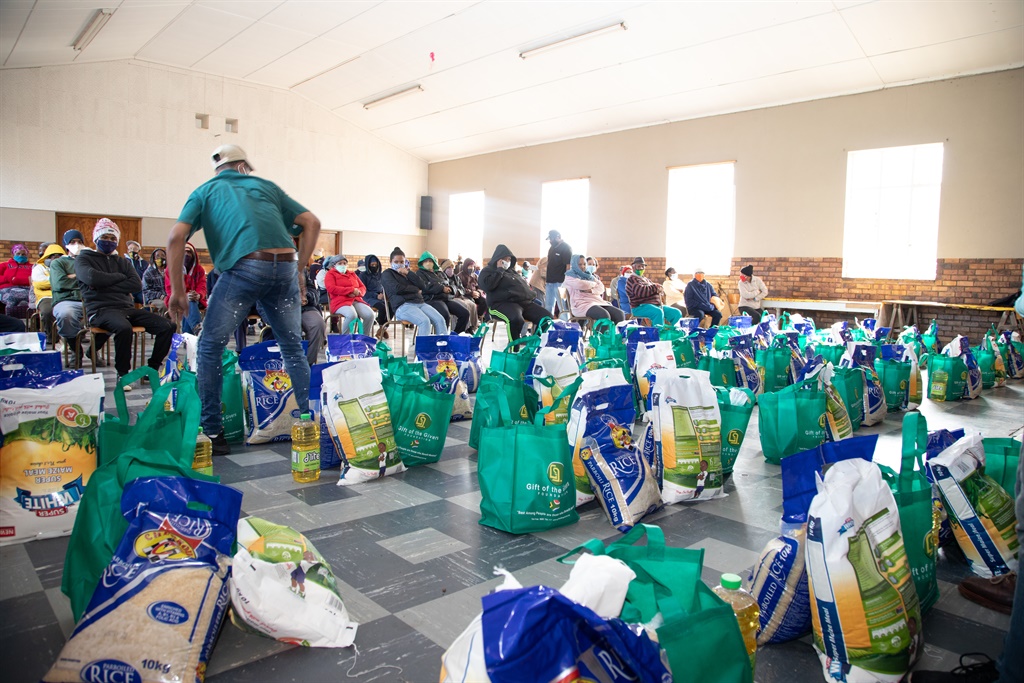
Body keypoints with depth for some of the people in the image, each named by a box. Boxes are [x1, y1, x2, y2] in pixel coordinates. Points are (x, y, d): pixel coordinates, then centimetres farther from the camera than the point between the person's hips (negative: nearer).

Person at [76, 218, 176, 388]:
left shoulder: (122, 261, 24)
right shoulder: (84, 259, 12)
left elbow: (137, 285, 5)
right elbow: (93, 278, -12)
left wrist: (106, 285, -4)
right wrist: (120, 277, 2)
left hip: (127, 308, 5)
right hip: (101, 309, -5)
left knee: (168, 326, -14)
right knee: (124, 328, -39)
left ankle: (152, 369, -4)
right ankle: (122, 374, -21)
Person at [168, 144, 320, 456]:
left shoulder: (205, 191, 21)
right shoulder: (266, 185, 27)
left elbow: (176, 237, 5)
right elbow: (312, 222, 19)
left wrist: (177, 291, 9)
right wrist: (299, 271, 20)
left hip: (243, 267, -3)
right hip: (286, 266, 3)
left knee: (210, 347, 12)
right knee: (293, 348, 17)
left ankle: (212, 433, 11)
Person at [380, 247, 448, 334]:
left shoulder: (407, 272, 29)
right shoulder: (387, 274, 13)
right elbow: (397, 289, -6)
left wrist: (408, 273, 2)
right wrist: (416, 289, 5)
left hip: (420, 303, 6)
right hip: (403, 305, -6)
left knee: (440, 320, -21)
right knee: (425, 321, -35)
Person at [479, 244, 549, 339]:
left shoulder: (512, 270, 30)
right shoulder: (488, 270, 9)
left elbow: (523, 285, 34)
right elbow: (487, 285, -12)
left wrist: (532, 296, 15)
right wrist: (500, 270, -4)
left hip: (525, 301, 8)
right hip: (503, 303, -8)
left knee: (546, 316, -10)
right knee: (516, 319, -41)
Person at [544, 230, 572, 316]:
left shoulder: (566, 248, -8)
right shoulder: (552, 248, 15)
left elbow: (568, 266, -13)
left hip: (559, 282, -8)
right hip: (549, 281, 8)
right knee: (548, 306, 11)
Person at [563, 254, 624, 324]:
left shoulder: (589, 275, 24)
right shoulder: (570, 277, 6)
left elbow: (601, 288, 13)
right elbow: (581, 285, -13)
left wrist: (591, 290, -9)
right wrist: (594, 284, 6)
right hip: (582, 304, -6)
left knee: (620, 314, -18)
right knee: (604, 315, -35)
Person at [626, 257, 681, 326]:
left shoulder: (645, 279, 28)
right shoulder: (632, 280, -1)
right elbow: (641, 291, -19)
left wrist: (659, 288, -4)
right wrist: (655, 287, -7)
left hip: (656, 306, 9)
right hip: (640, 307, -9)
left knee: (677, 313, -4)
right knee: (658, 312, -39)